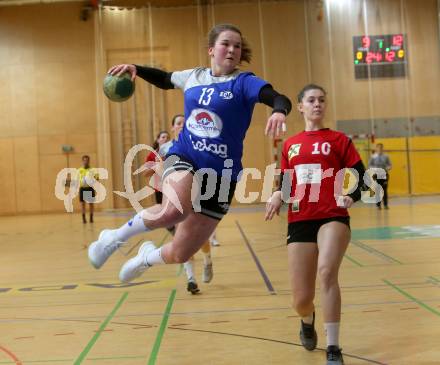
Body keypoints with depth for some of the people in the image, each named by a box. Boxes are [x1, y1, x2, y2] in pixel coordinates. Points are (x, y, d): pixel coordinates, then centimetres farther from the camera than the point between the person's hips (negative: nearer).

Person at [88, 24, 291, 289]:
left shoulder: (243, 82, -5)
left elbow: (280, 99, -23)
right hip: (183, 157, 1)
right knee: (175, 209, -37)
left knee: (180, 254, 5)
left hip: (220, 172, -1)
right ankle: (115, 237, -12)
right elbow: (164, 79, 29)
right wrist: (136, 69, 13)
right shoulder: (194, 76, 8)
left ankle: (148, 256, 42)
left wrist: (279, 112, -46)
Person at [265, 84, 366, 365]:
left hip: (333, 217, -3)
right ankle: (308, 320, 42)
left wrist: (351, 197, -18)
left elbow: (362, 176, 2)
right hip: (299, 222, 3)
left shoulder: (338, 139, 5)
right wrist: (278, 195, -2)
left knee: (327, 272, -30)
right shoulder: (290, 144, 14)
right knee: (301, 300, 2)